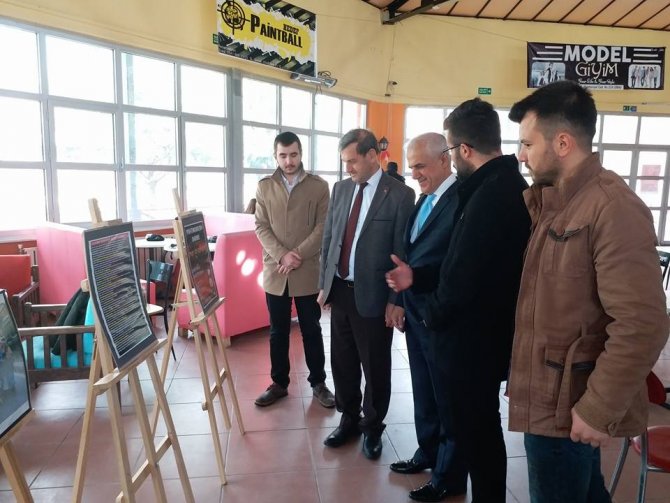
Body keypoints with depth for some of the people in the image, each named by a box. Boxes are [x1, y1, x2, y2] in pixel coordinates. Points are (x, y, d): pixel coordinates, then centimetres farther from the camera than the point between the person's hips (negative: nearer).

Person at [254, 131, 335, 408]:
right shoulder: (264, 186, 6)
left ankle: (318, 382, 24)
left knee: (311, 330, 9)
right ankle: (279, 383, 27)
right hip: (274, 272, 2)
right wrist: (281, 255, -13)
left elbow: (323, 227, -5)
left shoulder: (319, 186, 0)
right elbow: (261, 227, 2)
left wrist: (298, 255, -14)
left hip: (308, 272, -2)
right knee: (278, 331, 12)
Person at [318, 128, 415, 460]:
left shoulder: (400, 194, -10)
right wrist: (324, 283, 10)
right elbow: (328, 239, 12)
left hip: (373, 296, -5)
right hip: (339, 291, 5)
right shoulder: (341, 189, 7)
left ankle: (372, 427, 31)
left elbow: (402, 252, -10)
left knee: (375, 368, 10)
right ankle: (349, 419, 37)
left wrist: (395, 301, -9)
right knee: (342, 363, 16)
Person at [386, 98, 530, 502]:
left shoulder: (490, 196, -26)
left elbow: (464, 276, -26)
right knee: (478, 427, 24)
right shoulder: (509, 185, 6)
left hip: (473, 338, -10)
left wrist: (433, 314, -7)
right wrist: (416, 277, 5)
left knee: (476, 432, 10)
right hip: (490, 331, 10)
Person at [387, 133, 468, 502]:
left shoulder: (463, 200, -19)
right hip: (416, 315, 8)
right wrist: (401, 301, 10)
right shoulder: (424, 199, 9)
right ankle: (428, 453, 44)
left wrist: (412, 278, -21)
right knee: (424, 392, 23)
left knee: (448, 398, 11)